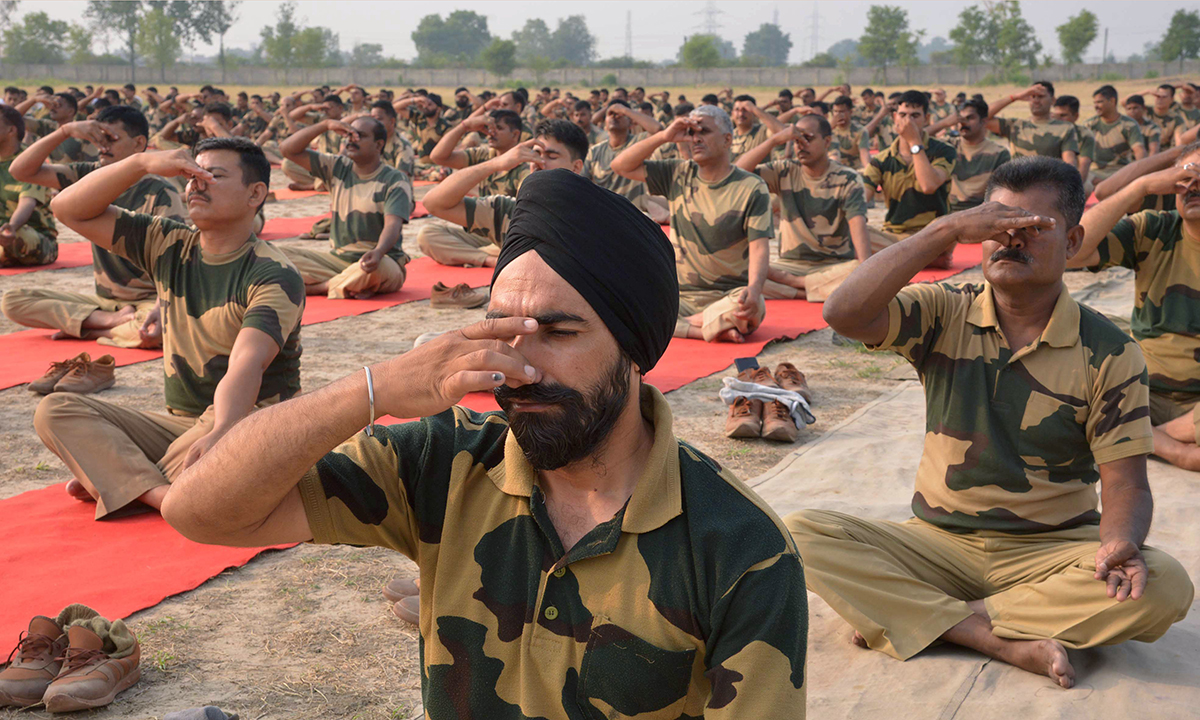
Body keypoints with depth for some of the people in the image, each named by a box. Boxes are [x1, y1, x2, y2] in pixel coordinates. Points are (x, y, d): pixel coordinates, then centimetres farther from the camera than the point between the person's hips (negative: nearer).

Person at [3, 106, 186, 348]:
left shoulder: (159, 193, -13)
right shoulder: (91, 176, 4)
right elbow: (21, 170, -1)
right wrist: (66, 131, -13)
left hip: (148, 300, -5)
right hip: (103, 298, 5)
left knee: (158, 329, -41)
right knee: (11, 301, -10)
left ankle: (89, 330, -12)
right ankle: (114, 320, -15)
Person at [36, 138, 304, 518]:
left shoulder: (274, 274, -13)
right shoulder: (168, 246, 8)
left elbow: (247, 363, -30)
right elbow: (69, 210, 5)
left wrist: (219, 435, -48)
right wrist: (142, 162, -8)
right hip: (178, 424, 6)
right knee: (54, 410, -11)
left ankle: (112, 480, -24)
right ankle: (158, 493, -32)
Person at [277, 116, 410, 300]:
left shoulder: (395, 180, -5)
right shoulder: (337, 168, 10)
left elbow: (393, 225, -21)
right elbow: (288, 149, 6)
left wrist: (378, 252, -42)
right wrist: (326, 125, -5)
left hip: (384, 261, -5)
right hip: (337, 259, 5)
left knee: (374, 266, -42)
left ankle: (318, 287, -15)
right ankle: (354, 285, -23)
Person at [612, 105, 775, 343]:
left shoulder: (752, 188, -3)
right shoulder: (678, 175, 9)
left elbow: (759, 247, -12)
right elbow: (621, 166, 6)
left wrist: (754, 289, -32)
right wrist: (664, 136, -5)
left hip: (729, 295, -3)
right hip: (682, 295, 3)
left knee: (751, 307, -38)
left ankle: (682, 325, -17)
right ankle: (714, 330, -22)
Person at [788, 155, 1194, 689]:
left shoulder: (1107, 352, -2)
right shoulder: (944, 316, 0)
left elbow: (1125, 481, -5)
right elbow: (843, 314, -20)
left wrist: (1121, 542, -29)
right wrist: (947, 229, -24)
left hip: (1051, 550, 0)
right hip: (939, 541, 0)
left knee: (1163, 586, -31)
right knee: (800, 535, -23)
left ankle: (912, 615, -23)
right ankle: (1006, 641, -26)